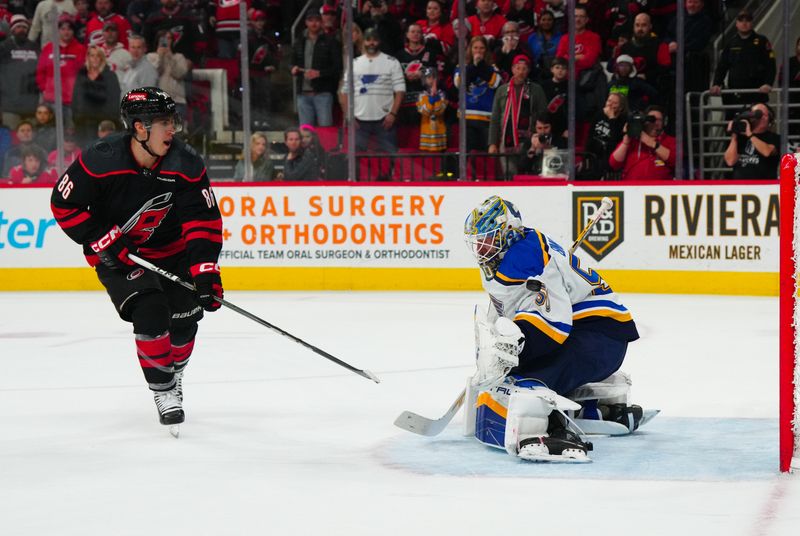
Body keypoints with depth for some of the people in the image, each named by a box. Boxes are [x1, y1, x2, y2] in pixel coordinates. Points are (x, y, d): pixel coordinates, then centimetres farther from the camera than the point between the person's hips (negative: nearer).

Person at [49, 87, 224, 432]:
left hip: (171, 251, 3)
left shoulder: (186, 165, -18)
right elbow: (64, 205, -13)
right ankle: (163, 390, -5)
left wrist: (205, 271, -28)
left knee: (185, 317, 0)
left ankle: (174, 371, 32)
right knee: (149, 312, -21)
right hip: (118, 254, -3)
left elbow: (203, 220, -18)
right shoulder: (100, 161, -24)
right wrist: (103, 240, -17)